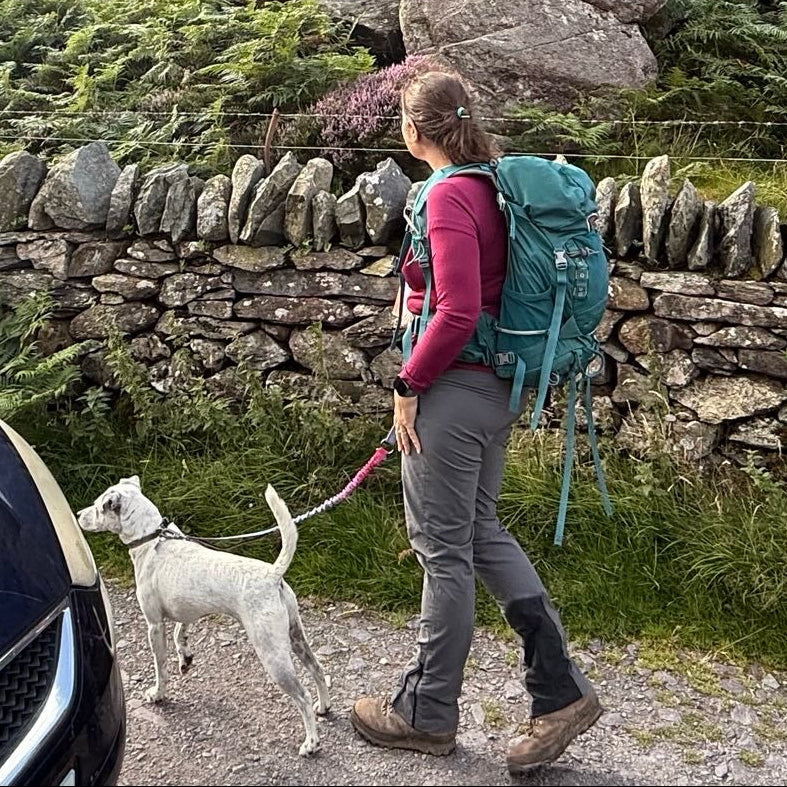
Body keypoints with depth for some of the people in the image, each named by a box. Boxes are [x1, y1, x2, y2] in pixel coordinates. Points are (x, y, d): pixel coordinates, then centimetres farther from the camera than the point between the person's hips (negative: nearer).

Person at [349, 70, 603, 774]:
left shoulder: (448, 195, -17)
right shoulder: (489, 185, 10)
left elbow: (458, 313, -24)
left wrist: (408, 385, -14)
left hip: (453, 387, -9)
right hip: (498, 383, 9)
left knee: (443, 547, 4)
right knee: (480, 530, 18)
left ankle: (428, 714, 22)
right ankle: (561, 689, 21)